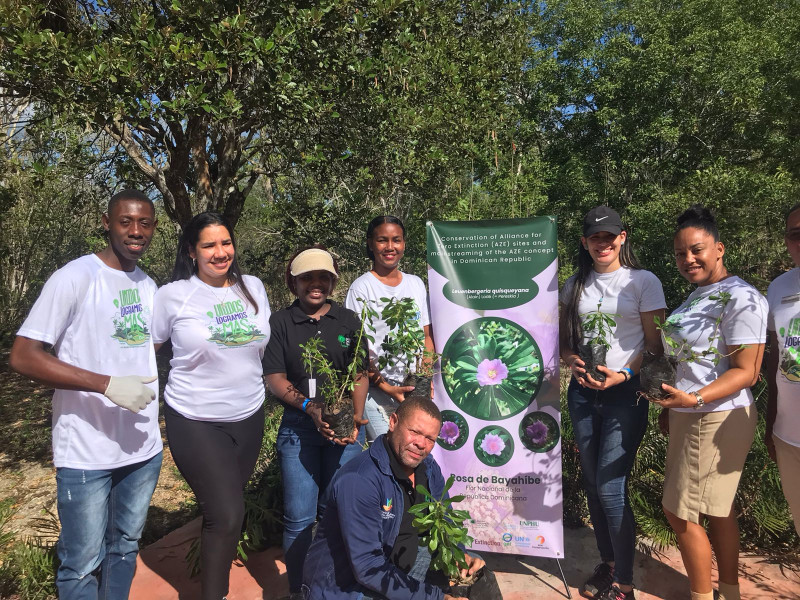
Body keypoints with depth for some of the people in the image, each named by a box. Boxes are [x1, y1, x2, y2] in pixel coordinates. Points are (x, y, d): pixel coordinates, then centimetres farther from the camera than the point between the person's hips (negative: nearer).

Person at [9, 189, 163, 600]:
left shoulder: (148, 286, 9)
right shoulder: (75, 277, -12)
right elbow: (22, 356, -17)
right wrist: (108, 384, -26)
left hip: (144, 447, 6)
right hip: (87, 454, -6)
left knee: (125, 547, 19)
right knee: (83, 564, 7)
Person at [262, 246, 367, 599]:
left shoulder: (349, 321, 7)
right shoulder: (280, 323, 3)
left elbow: (360, 375, 5)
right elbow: (275, 378, -2)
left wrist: (355, 417, -10)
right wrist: (311, 407, -16)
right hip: (298, 426, -1)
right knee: (299, 516, 2)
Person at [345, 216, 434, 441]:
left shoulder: (416, 284, 10)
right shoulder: (361, 287, -4)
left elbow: (426, 337, 13)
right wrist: (385, 387, -13)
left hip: (416, 389, 5)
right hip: (376, 391, -4)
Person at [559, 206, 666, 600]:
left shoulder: (644, 281, -2)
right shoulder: (575, 285, 9)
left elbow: (655, 346, -4)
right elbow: (564, 339, 14)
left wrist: (623, 375, -17)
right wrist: (572, 362, -6)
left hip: (626, 392, -4)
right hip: (582, 391, 4)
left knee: (611, 488, -6)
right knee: (592, 484, 12)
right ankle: (606, 563, 32)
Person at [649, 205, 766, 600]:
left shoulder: (741, 298, -16)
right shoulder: (698, 296, 11)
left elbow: (746, 371, -19)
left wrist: (694, 399, -31)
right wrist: (672, 407, 17)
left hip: (714, 419, -9)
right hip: (691, 417, 9)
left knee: (679, 511, 0)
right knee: (716, 509, 18)